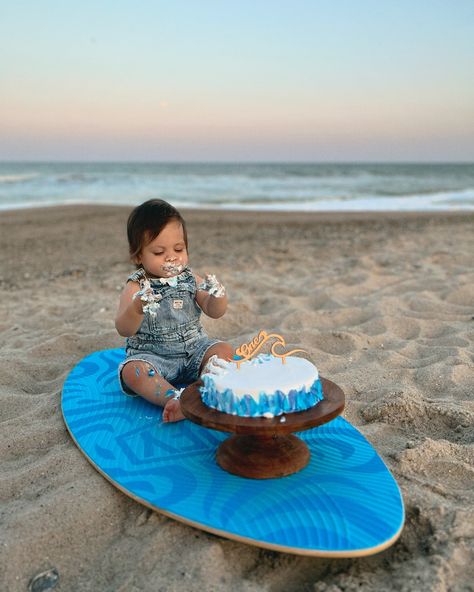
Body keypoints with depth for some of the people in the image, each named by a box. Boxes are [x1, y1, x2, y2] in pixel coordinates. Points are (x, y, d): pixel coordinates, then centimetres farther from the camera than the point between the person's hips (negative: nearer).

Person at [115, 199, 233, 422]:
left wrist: (218, 296, -28)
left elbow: (214, 312, -4)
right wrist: (137, 309, -42)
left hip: (193, 349, 4)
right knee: (131, 371, -30)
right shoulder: (136, 287, -10)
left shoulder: (190, 278, 1)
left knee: (223, 350, -17)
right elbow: (123, 329, -20)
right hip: (151, 356, -3)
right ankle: (174, 399, -41)